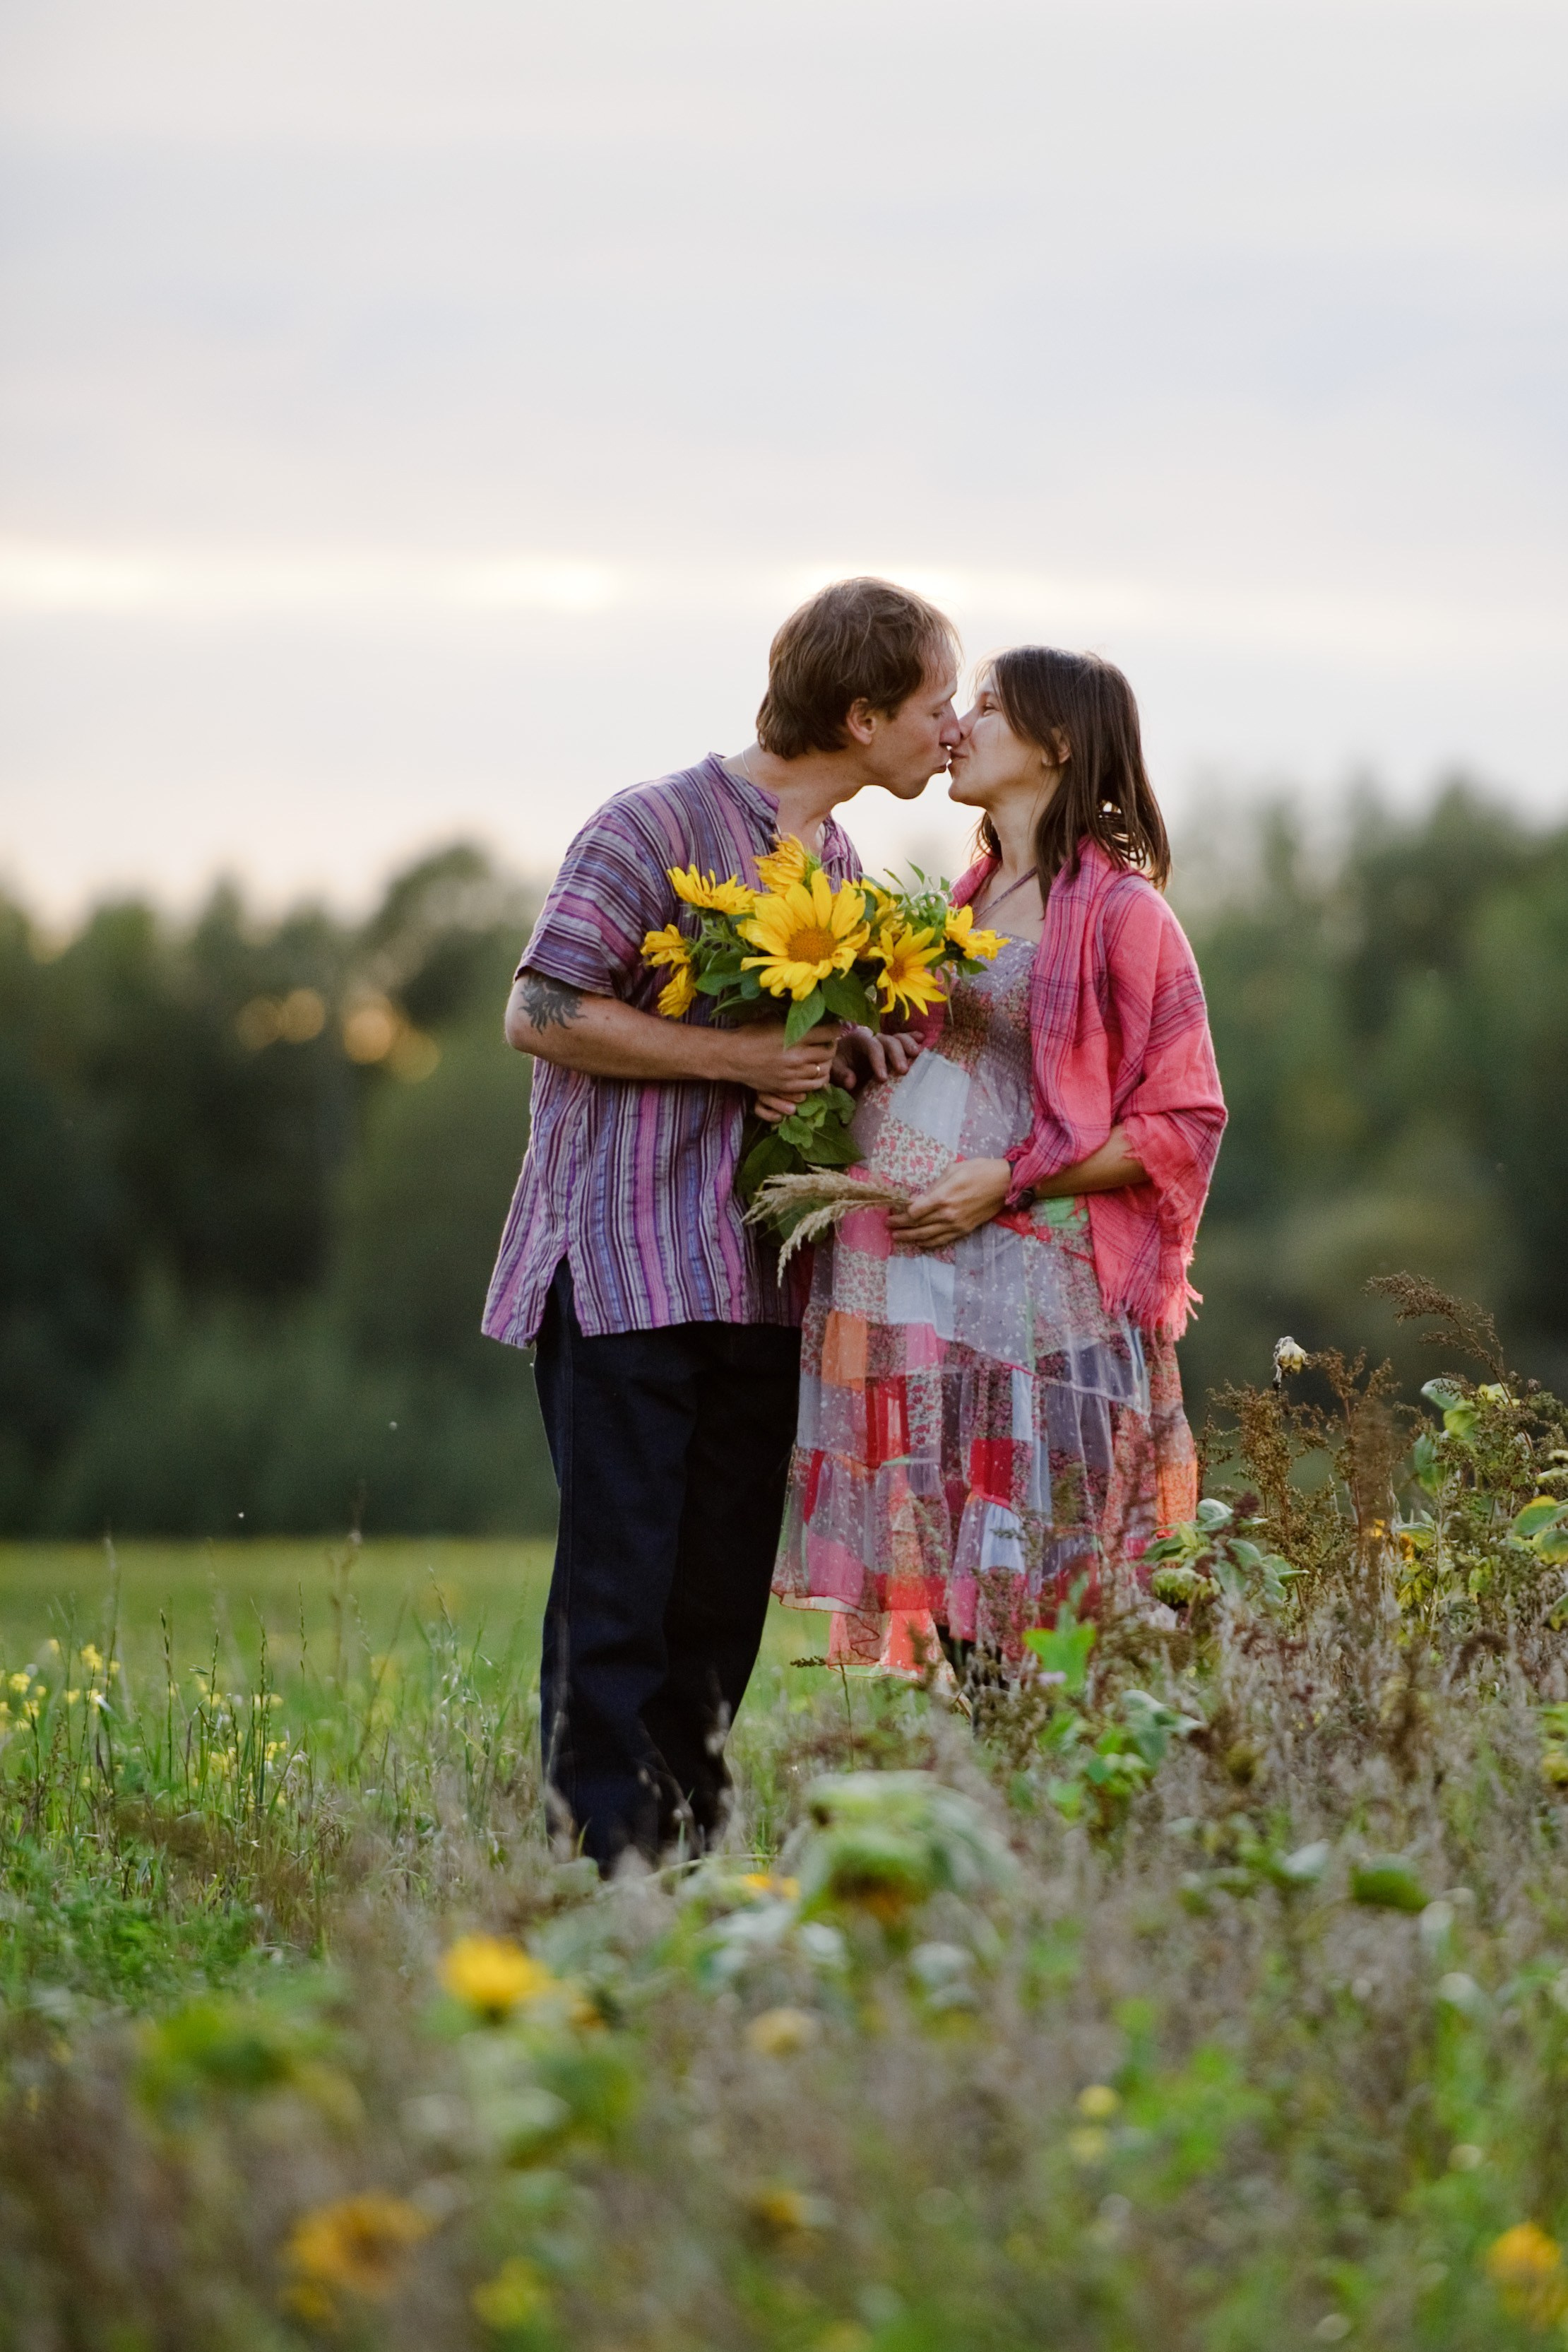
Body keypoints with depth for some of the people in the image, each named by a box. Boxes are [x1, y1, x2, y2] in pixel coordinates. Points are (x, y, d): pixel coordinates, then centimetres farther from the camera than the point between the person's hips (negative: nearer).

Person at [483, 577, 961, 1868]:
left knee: (726, 1587, 8)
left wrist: (854, 1051, 3)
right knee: (620, 1579, -8)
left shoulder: (836, 862, 15)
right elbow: (541, 1014, -14)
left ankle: (692, 1852, 14)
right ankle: (600, 1853, -7)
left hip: (756, 1276, 8)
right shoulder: (660, 826, -10)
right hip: (627, 1266, -8)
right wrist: (734, 1058, -16)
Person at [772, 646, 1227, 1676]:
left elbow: (1185, 1124, -6)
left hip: (1032, 1289, -7)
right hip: (912, 1297, 7)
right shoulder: (961, 907, 20)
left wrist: (1009, 1181, -14)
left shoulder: (1120, 913, -3)